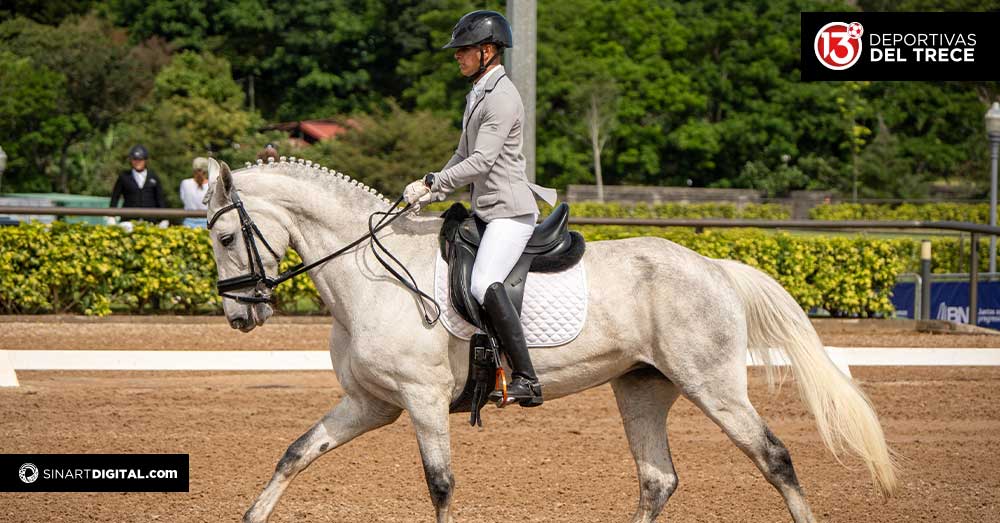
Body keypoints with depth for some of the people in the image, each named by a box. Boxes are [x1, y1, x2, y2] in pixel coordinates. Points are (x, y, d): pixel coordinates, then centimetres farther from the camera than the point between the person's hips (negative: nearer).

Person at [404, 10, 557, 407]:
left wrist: (431, 182, -23)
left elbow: (482, 161, -23)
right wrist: (431, 191, 8)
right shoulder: (478, 95, 17)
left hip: (510, 211, -11)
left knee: (485, 284, -28)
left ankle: (526, 380, -31)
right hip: (486, 210, 11)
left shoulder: (502, 98, -15)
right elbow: (464, 155, 22)